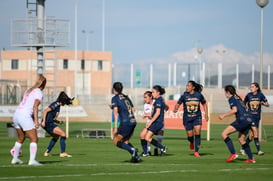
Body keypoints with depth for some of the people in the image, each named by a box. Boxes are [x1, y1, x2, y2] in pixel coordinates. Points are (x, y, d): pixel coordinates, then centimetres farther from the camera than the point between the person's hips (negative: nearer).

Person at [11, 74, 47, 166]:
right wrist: (36, 121, -21)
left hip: (17, 113, 8)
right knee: (34, 139, -5)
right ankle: (32, 160, -17)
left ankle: (15, 159, 32)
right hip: (25, 116, -8)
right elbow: (35, 106, -18)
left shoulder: (29, 90, 18)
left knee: (21, 138, 24)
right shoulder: (39, 93, -6)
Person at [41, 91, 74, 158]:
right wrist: (43, 121, -25)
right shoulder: (56, 104, -11)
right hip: (48, 123, -10)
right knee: (63, 134, -14)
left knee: (56, 137, 27)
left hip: (50, 123, 10)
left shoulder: (58, 106, 17)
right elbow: (45, 111, -19)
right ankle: (63, 153, -14)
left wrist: (59, 122, 5)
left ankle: (47, 152, 29)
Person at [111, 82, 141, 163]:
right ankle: (136, 156, 7)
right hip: (133, 121, 7)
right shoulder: (126, 97, 18)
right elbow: (133, 109, 22)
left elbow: (116, 112, -13)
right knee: (125, 141, 21)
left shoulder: (115, 98, -2)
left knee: (116, 141, 2)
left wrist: (115, 126, -16)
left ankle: (132, 150, -19)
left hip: (125, 122, -7)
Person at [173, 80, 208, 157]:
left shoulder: (199, 95, -5)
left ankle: (196, 151, -9)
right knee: (190, 135, 0)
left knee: (197, 131, -18)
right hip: (187, 118, 0)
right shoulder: (184, 95, -6)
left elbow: (204, 104, 9)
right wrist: (175, 109, -25)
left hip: (197, 117, 0)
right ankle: (192, 142, 39)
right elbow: (178, 104, -3)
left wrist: (206, 114, 3)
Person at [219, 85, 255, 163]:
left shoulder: (232, 98, -1)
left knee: (224, 134, -8)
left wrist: (224, 115, -6)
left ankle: (233, 154, -15)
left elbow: (235, 110, -15)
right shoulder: (238, 98, 25)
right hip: (249, 120, 9)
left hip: (242, 120, -9)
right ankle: (251, 159, 22)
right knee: (241, 139, 23)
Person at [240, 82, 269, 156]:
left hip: (257, 117, 3)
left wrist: (263, 103, -19)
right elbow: (244, 104, 11)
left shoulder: (260, 95, -1)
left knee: (252, 134, 6)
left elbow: (267, 105, 1)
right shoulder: (248, 95, -3)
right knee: (255, 132, -16)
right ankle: (259, 150, -13)